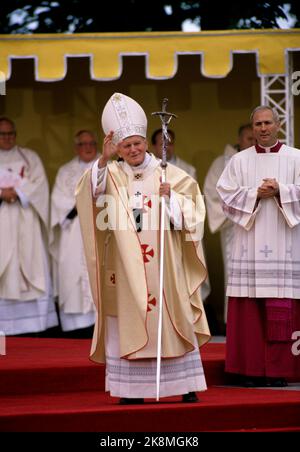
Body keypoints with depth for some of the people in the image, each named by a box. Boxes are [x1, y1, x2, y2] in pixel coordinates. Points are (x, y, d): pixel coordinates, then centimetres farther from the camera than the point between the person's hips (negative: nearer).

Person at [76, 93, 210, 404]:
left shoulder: (168, 174, 6)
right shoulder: (112, 175, 6)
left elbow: (192, 203, 6)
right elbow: (91, 191, -12)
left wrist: (171, 197, -12)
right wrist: (104, 160, -23)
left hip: (163, 263, 0)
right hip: (126, 266, 0)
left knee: (172, 320, 1)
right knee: (128, 325, -1)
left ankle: (186, 385, 6)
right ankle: (132, 389, 2)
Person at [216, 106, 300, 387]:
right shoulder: (239, 161, 11)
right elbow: (226, 195, 4)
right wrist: (255, 194, -10)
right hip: (249, 245, 1)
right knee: (250, 309, -3)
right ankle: (253, 370, 1)